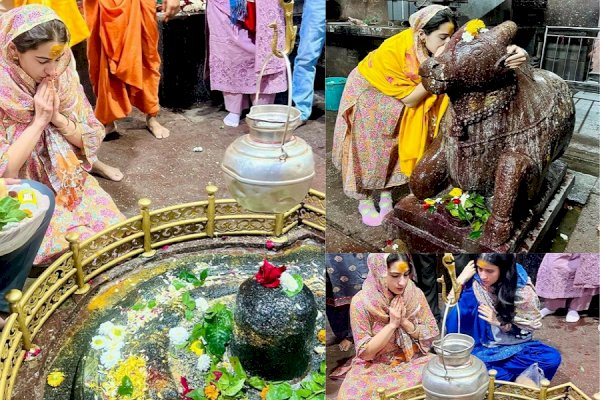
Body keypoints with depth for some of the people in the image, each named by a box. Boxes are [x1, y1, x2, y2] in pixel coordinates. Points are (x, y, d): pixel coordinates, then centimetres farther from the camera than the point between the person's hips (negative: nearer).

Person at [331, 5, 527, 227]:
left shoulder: (439, 47, -24)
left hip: (396, 97, 5)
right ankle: (364, 202, 19)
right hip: (368, 94, -5)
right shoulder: (392, 51, -37)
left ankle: (386, 196, 25)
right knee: (367, 150, 1)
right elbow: (410, 99, -30)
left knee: (394, 146, 7)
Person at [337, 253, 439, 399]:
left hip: (414, 361, 3)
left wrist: (405, 322, -17)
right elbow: (365, 353, -14)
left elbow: (431, 335, -1)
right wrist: (392, 324, -22)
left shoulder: (416, 294, -7)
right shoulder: (361, 302, -18)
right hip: (376, 367, -3)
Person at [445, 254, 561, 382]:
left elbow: (534, 323, -5)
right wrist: (460, 281, -20)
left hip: (514, 345, 0)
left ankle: (485, 372, -18)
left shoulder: (522, 289, -14)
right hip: (482, 345, 1)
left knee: (552, 358, -25)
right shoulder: (475, 282, -12)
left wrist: (501, 321, -16)